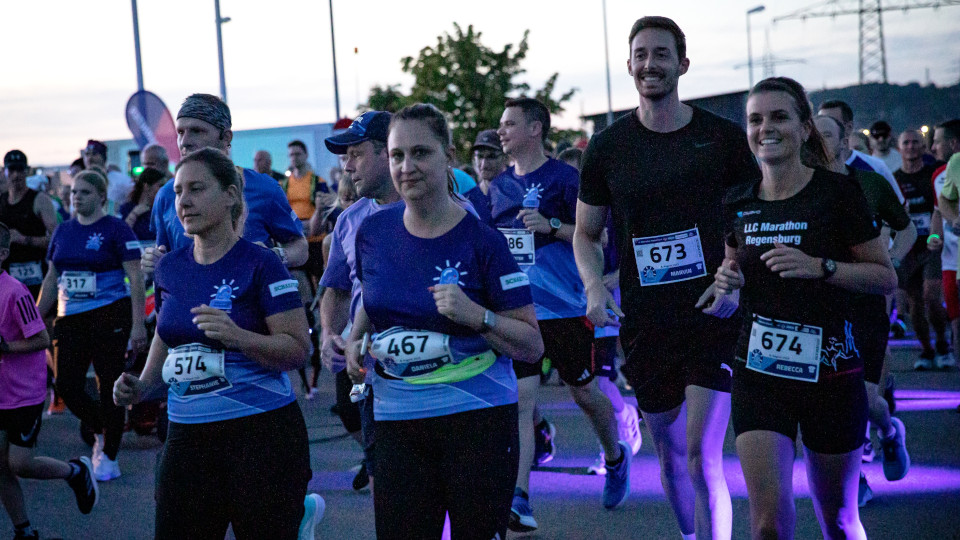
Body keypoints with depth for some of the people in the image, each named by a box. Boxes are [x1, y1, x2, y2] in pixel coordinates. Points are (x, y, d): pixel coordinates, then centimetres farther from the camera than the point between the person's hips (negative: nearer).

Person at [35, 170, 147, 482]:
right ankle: (100, 431, 26)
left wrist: (138, 324, -15)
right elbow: (51, 280, 18)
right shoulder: (63, 231, 12)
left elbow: (136, 278, -8)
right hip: (70, 320, 5)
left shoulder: (116, 230, -5)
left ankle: (109, 456, 12)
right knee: (67, 386, 0)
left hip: (110, 317, -5)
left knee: (110, 387, 0)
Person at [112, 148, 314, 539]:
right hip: (187, 433, 5)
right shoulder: (169, 268, 9)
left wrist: (237, 336, -27)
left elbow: (299, 350, -12)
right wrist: (142, 386, 9)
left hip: (261, 431, -5)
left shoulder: (259, 264, -8)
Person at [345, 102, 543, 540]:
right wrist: (356, 340, 7)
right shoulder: (372, 232, 3)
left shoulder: (480, 240, -8)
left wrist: (475, 315, -21)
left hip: (479, 417, -3)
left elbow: (532, 347, -7)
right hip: (397, 420, 3)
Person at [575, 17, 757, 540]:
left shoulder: (723, 137, -1)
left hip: (712, 317, -3)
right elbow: (586, 233, 13)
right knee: (669, 451, 15)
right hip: (645, 322, 3)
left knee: (702, 455, -13)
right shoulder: (608, 146, 4)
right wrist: (595, 286, -6)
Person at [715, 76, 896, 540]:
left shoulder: (837, 193, -7)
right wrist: (729, 280, -2)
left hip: (830, 370, -2)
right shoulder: (738, 202, 4)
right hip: (759, 373, 2)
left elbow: (886, 277, -5)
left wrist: (820, 266, -19)